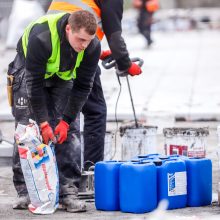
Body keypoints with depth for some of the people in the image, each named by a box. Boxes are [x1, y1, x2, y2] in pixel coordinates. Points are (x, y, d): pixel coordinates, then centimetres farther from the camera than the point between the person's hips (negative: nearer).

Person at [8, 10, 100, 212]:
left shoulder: (92, 46, -28)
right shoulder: (41, 37, -40)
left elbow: (83, 87, -17)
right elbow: (34, 82, -31)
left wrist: (66, 120, -21)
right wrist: (43, 122, -30)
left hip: (63, 77, 3)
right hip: (29, 72, -3)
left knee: (65, 134, -9)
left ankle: (68, 191, -7)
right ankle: (24, 191, -1)